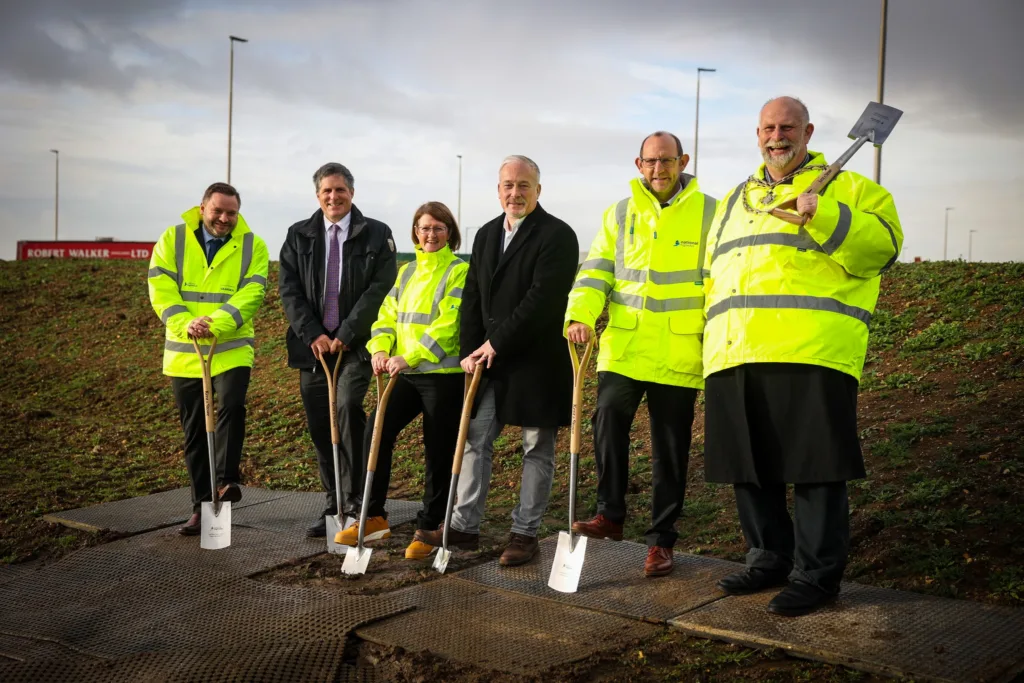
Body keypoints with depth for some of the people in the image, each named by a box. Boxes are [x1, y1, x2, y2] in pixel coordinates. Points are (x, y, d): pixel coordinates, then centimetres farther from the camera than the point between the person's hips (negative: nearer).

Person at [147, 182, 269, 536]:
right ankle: (201, 505, 18)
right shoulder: (172, 240, 2)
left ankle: (225, 480, -12)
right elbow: (161, 290, -7)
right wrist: (186, 324, -24)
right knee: (193, 430, 8)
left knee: (231, 405, -26)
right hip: (183, 351, 2)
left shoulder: (253, 245, 0)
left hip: (232, 348, -1)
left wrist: (215, 324, -27)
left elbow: (251, 294, -12)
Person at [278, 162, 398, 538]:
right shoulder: (298, 236, 10)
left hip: (357, 344, -3)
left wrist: (346, 334, -13)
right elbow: (289, 289, 3)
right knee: (319, 428, 5)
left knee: (347, 406, -24)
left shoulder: (376, 235, 2)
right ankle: (333, 506, 17)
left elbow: (379, 288, -6)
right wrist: (312, 334, -9)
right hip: (312, 345, 3)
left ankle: (355, 501, -12)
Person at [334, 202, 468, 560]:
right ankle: (373, 516, 5)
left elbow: (448, 324, -17)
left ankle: (429, 527, 17)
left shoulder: (459, 271, -5)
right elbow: (388, 315, 10)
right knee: (376, 433, -7)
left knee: (439, 453, 3)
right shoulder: (406, 272, 15)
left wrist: (409, 357, -25)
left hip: (444, 375, -5)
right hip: (406, 375, 5)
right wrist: (380, 348, -10)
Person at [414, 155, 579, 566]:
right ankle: (465, 526, 17)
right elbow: (472, 297, 9)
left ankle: (525, 533, 14)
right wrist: (470, 351, -2)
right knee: (476, 439, 8)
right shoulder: (487, 234, 12)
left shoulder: (557, 235, -11)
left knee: (537, 449, 5)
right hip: (491, 360, 7)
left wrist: (497, 343, -18)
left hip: (538, 361, -6)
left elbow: (542, 299, -20)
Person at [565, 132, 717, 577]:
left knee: (670, 449, 5)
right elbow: (596, 270, 4)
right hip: (622, 348, 2)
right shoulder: (619, 214, 11)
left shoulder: (709, 213, 3)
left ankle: (661, 539, 17)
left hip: (679, 354, -2)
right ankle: (610, 514, 2)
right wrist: (580, 315, -13)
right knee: (609, 420, -16)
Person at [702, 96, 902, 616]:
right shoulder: (733, 201, 26)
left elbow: (882, 245, -7)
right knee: (749, 467, 11)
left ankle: (816, 573, 9)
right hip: (733, 356, 6)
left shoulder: (846, 188, 9)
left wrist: (824, 215, -20)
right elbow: (713, 272, 31)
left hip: (810, 356, -6)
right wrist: (712, 338, 21)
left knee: (815, 470, -3)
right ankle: (769, 558, 27)